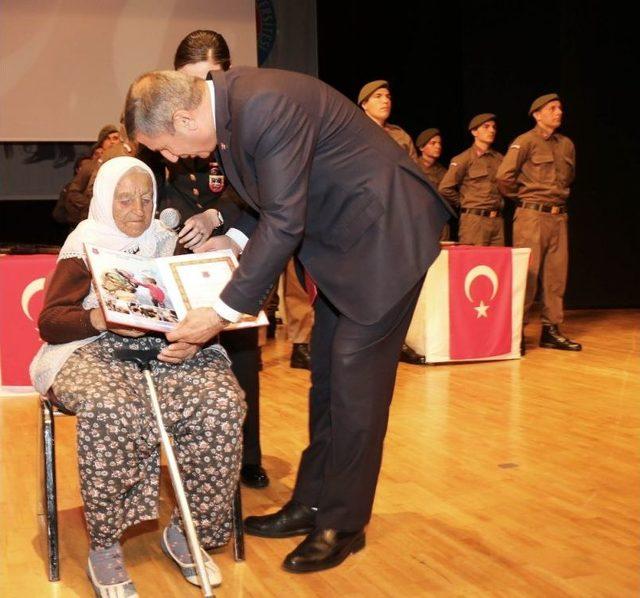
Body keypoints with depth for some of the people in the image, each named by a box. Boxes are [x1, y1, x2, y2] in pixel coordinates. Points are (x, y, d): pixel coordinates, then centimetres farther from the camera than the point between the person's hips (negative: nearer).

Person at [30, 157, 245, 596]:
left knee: (221, 404, -29)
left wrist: (193, 338, -14)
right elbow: (49, 322, 2)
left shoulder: (170, 243, 17)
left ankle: (188, 532, -12)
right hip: (95, 350, -2)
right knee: (112, 412, -38)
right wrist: (102, 317, -19)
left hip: (169, 349, 3)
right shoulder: (84, 247, 10)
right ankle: (104, 546, -20)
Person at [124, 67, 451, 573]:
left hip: (384, 234, -10)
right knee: (328, 378, 13)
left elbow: (284, 222, -27)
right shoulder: (228, 99, 1)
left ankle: (343, 524, 8)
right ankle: (312, 503, 24)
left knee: (354, 380, -5)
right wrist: (235, 239, -1)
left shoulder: (267, 106, -28)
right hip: (344, 236, 10)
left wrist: (223, 313, -23)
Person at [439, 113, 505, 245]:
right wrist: (463, 204, 2)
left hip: (497, 221, 5)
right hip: (473, 221, -5)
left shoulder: (499, 158, 13)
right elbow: (445, 189, -8)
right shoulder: (464, 159, -2)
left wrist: (499, 204, 15)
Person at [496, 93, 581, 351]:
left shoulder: (566, 144, 12)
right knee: (527, 274, -5)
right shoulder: (526, 142, -8)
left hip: (558, 216, 6)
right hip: (531, 216, -6)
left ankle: (551, 330, 16)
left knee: (555, 274, 8)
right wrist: (521, 197, -2)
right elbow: (504, 176, -16)